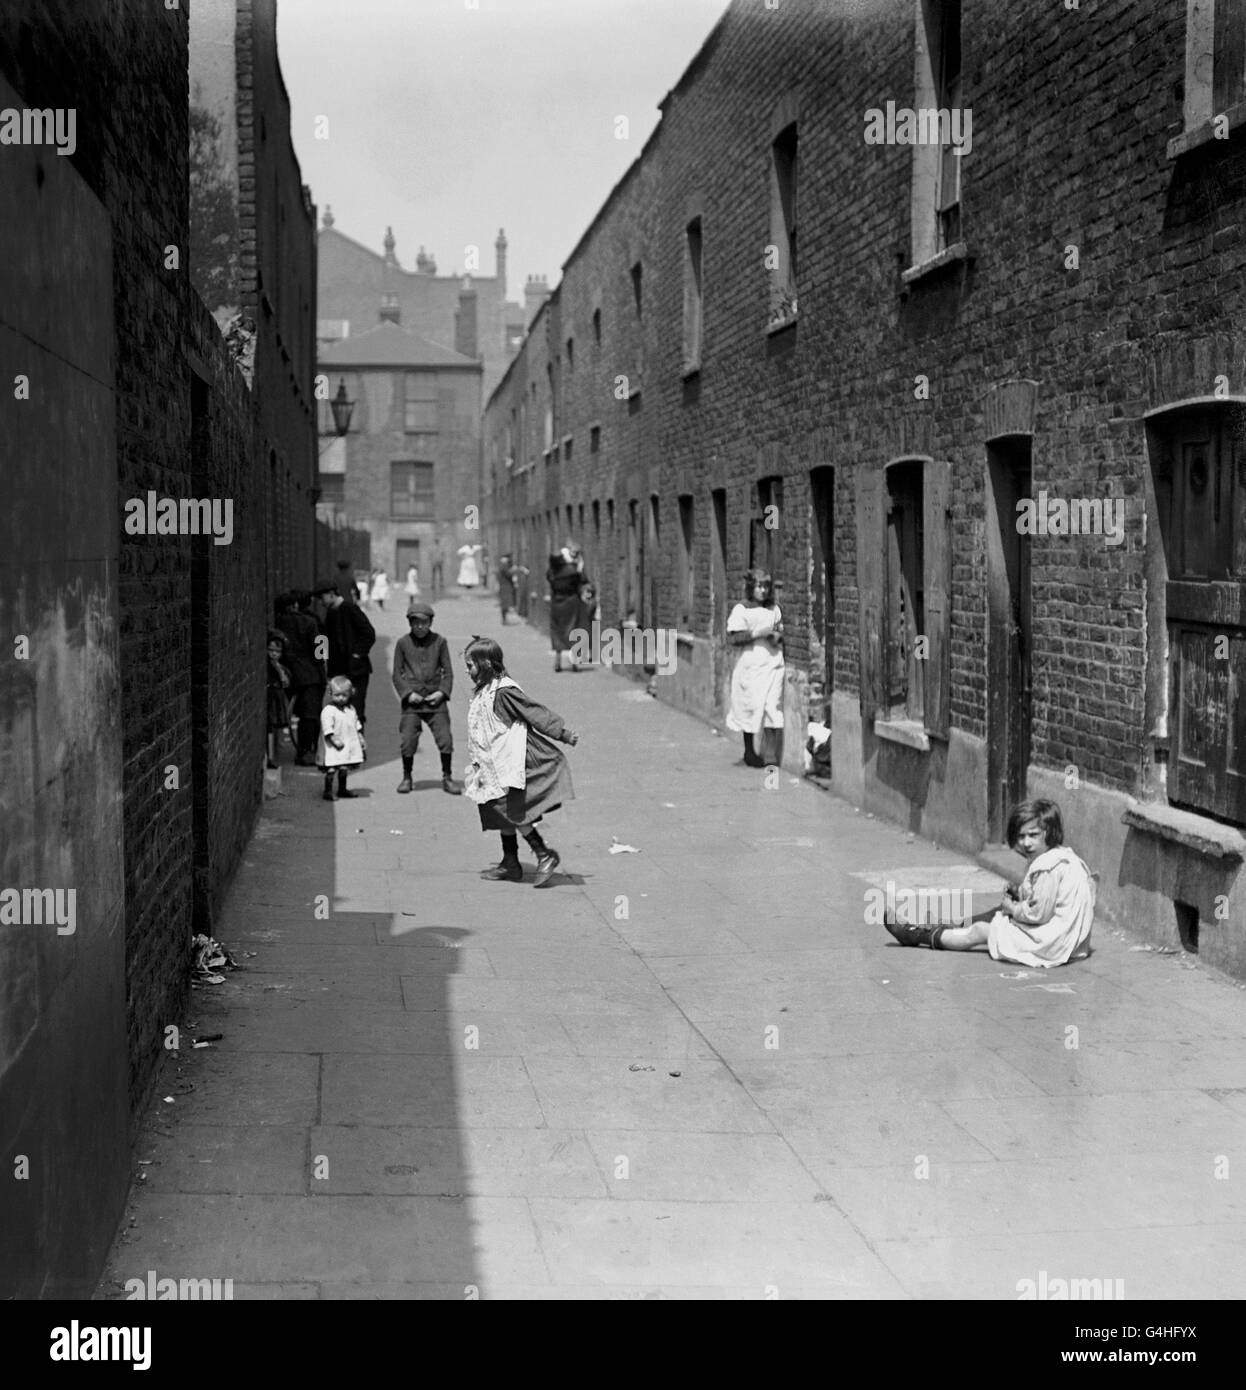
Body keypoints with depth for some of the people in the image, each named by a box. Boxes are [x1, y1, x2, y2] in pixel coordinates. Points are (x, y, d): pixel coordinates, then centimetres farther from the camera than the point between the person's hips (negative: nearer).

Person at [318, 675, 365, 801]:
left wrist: (361, 740, 15)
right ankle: (328, 791, -5)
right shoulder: (328, 711, -11)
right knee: (331, 769, -11)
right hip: (333, 748, -7)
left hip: (349, 745, 7)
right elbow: (327, 730, -17)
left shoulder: (350, 709, 12)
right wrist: (335, 740, -23)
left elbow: (357, 727, 20)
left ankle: (342, 790, 27)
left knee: (344, 768, 15)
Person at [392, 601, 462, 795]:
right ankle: (406, 778, 15)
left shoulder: (439, 641, 4)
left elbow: (448, 671, 7)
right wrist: (408, 693, -8)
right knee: (407, 741, -5)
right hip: (412, 701, 0)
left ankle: (447, 778, 10)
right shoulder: (403, 643, 3)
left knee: (445, 739, -5)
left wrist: (442, 692, -7)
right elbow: (397, 674, 5)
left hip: (435, 700, 0)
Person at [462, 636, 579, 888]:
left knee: (511, 811, -11)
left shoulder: (503, 692, -19)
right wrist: (477, 764, 24)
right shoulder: (483, 692, 10)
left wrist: (564, 734, -16)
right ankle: (510, 864, 21)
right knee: (501, 811, 12)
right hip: (497, 765, 10)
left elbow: (534, 712, -18)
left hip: (511, 765, -10)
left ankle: (545, 855, -2)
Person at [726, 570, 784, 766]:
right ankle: (750, 752, 12)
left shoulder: (774, 609, 13)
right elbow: (733, 638, -8)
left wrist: (778, 636, -2)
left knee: (773, 707, -4)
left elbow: (782, 631, 21)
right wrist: (757, 633, -16)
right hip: (751, 666, -3)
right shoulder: (741, 610, -1)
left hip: (773, 664, 3)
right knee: (751, 709, -1)